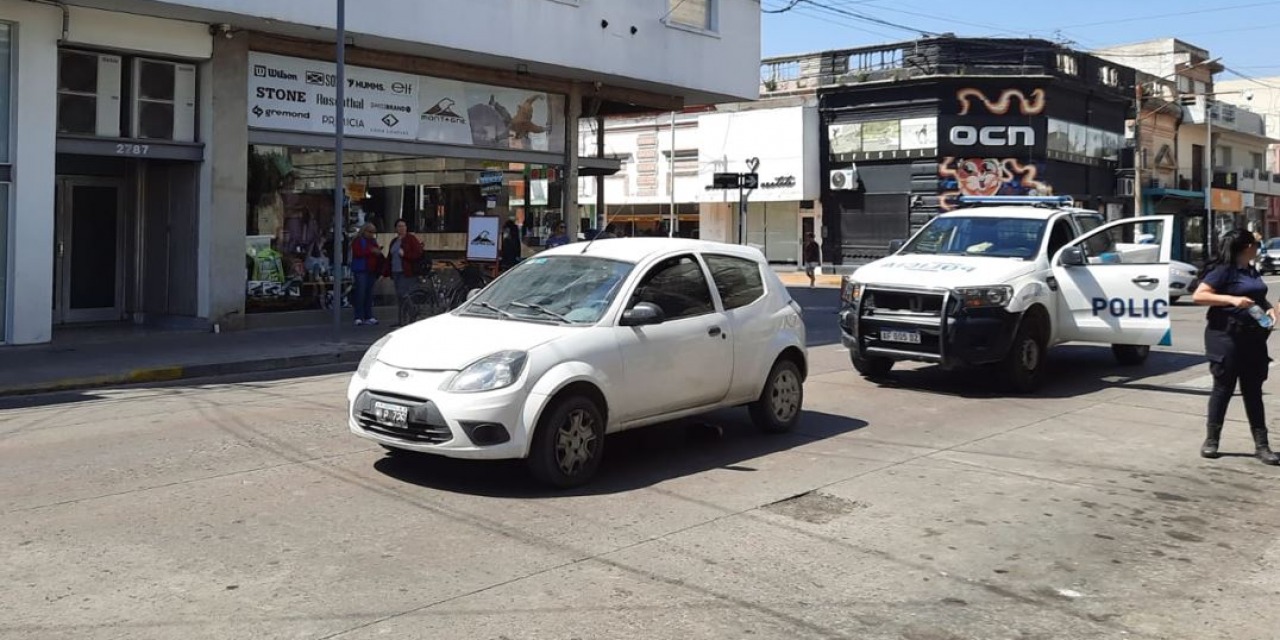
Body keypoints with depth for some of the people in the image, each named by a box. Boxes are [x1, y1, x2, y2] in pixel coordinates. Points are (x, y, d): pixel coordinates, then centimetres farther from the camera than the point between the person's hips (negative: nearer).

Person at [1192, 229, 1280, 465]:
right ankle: (1212, 440, 11)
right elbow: (1198, 295, -16)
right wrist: (1231, 299, -24)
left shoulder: (1252, 272, 15)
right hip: (1227, 337, -7)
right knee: (1224, 388, 0)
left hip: (1253, 338, 7)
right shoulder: (1223, 270, -8)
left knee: (1253, 390, 7)